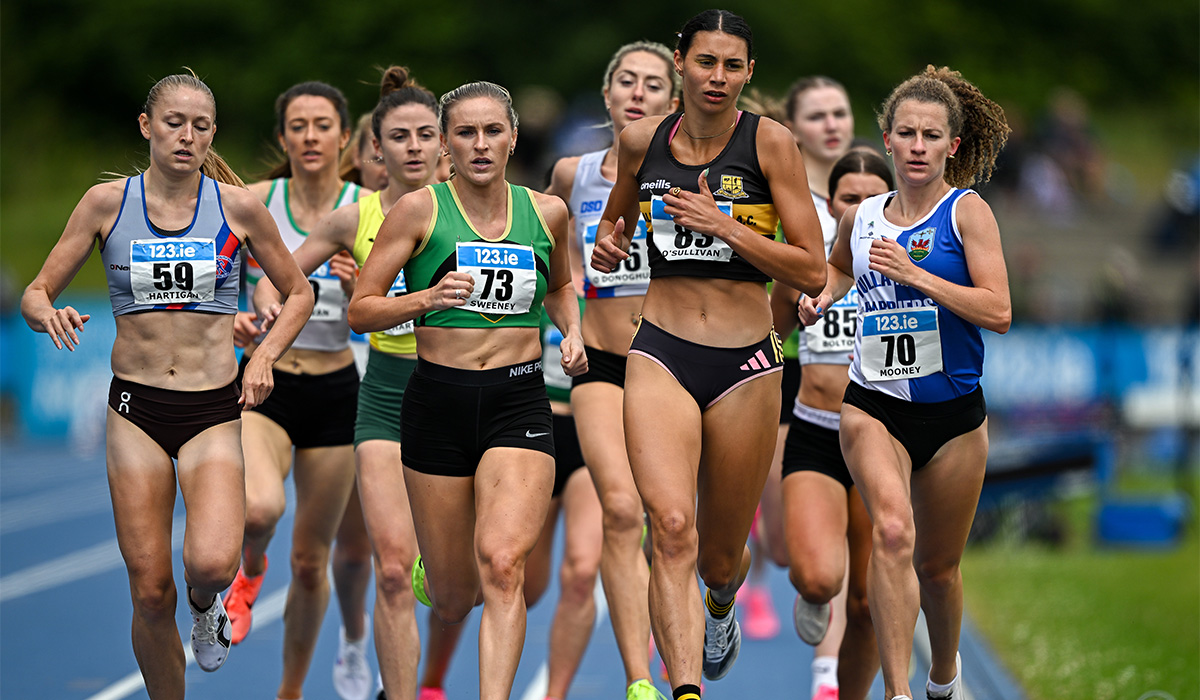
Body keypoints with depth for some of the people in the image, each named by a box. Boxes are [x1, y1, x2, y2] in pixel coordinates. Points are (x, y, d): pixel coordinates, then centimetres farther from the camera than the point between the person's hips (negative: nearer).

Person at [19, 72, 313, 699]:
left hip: (214, 411, -1)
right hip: (137, 410, 1)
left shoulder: (237, 207, 0)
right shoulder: (107, 203, 0)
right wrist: (50, 315, -19)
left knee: (212, 563, -24)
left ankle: (205, 602, 12)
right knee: (150, 593, -2)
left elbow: (297, 293, 14)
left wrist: (264, 357, -2)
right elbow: (36, 295, 4)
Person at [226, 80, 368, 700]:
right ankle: (249, 571, 5)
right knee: (261, 508, -32)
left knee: (311, 561, 8)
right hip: (264, 384, -1)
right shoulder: (254, 202, -2)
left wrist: (359, 291, -22)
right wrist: (231, 317, -13)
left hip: (334, 392, 1)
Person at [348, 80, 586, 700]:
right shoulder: (419, 211, -2)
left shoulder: (546, 212, 7)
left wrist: (572, 332, 8)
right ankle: (427, 573, 46)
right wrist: (427, 299, -19)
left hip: (519, 400, 1)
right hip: (439, 400, -1)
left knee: (501, 564, -23)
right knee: (452, 600, 7)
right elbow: (360, 311, -2)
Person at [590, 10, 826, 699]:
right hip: (660, 356, 1)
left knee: (719, 555, 13)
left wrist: (725, 226, -17)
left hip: (745, 364, -1)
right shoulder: (642, 141, 4)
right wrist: (609, 243, 2)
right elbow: (616, 217, 25)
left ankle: (721, 609, 51)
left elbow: (813, 272, -8)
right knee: (672, 527, -23)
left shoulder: (770, 143, -6)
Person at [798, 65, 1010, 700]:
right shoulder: (861, 217, 6)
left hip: (953, 412, -1)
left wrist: (912, 273, -20)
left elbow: (999, 313, -15)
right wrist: (819, 298, 10)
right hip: (873, 406, 1)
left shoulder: (966, 212, -5)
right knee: (893, 533, -26)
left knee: (938, 565, 13)